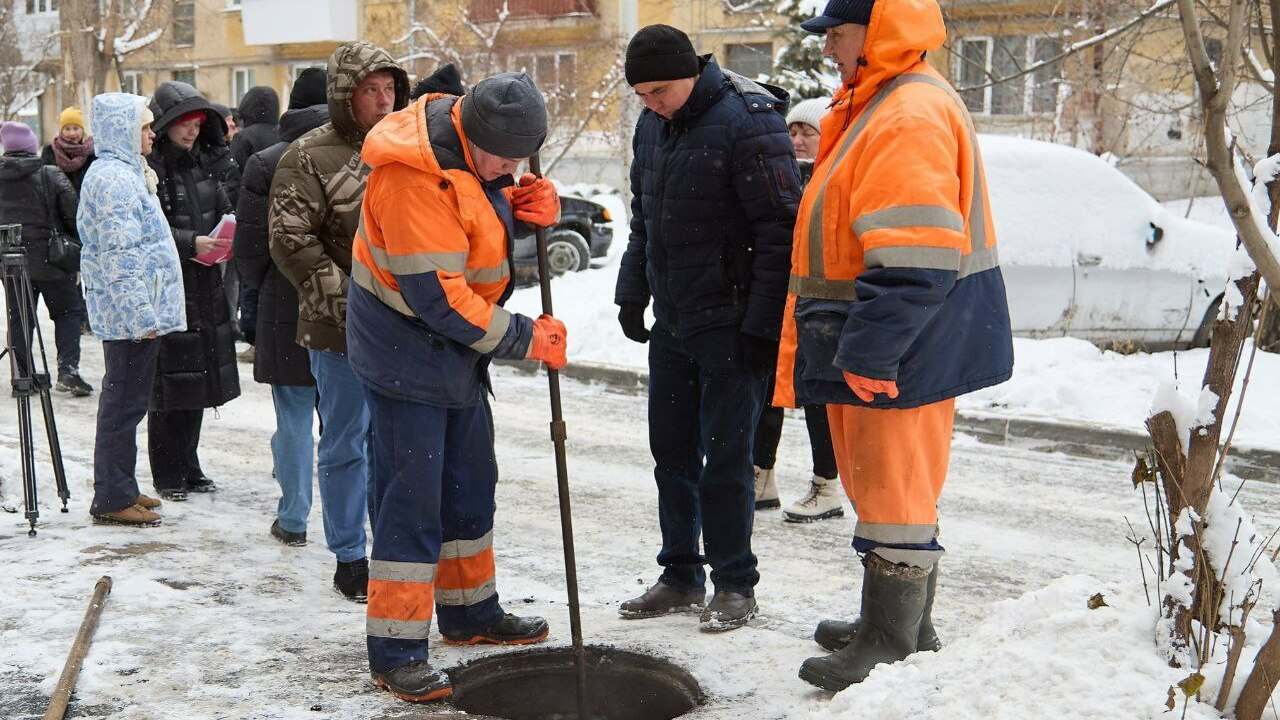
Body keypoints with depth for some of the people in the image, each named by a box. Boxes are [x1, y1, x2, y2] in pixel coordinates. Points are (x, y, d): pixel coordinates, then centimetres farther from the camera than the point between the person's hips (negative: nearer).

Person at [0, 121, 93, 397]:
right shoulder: (51, 176, -9)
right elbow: (74, 216, -11)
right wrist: (78, 246, 3)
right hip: (49, 260, -3)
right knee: (69, 311, 8)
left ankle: (23, 375, 12)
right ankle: (68, 371, -4)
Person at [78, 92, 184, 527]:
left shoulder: (124, 173, 17)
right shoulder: (115, 180, -16)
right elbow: (121, 256, -22)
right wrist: (142, 315, -22)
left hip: (126, 313, 11)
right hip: (130, 314, -11)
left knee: (124, 401, 15)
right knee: (124, 403, -5)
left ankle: (119, 490, 24)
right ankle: (113, 499, 1)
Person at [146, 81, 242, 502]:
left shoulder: (201, 164, 13)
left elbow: (224, 210, 19)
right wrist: (191, 243, -24)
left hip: (205, 287, 7)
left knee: (197, 380, 12)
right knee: (170, 381, -3)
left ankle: (188, 468, 23)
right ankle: (167, 477, 8)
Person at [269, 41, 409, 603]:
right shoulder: (311, 157, -7)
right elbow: (289, 240, -13)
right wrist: (345, 300, -17)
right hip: (342, 330, -5)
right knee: (346, 443, 5)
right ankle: (349, 558, 16)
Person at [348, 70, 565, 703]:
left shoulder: (475, 146, 0)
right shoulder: (417, 176, -28)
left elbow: (490, 220, 14)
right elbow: (437, 296, -28)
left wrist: (530, 208, -10)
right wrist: (524, 339, -19)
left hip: (456, 343, 9)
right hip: (405, 348, -9)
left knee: (470, 483, 18)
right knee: (412, 497, -7)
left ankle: (471, 613, 34)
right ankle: (395, 651, 2)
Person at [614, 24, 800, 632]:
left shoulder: (747, 122, -16)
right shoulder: (652, 126, 9)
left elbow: (781, 229, -17)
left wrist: (764, 324, -19)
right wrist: (632, 292, 15)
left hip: (730, 325, -8)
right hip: (672, 323, 8)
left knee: (725, 457, -1)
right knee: (672, 452, 13)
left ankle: (735, 584, 14)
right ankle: (681, 576, 26)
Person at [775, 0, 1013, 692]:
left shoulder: (912, 114, -20)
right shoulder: (875, 105, 16)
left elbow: (912, 261, -28)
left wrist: (867, 350, -27)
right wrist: (856, 347, 24)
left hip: (902, 350, -11)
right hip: (877, 348, 11)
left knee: (893, 493, -1)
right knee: (887, 487, 19)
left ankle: (888, 647, 10)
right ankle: (903, 625, 32)